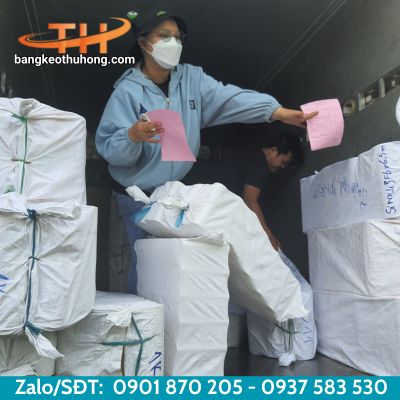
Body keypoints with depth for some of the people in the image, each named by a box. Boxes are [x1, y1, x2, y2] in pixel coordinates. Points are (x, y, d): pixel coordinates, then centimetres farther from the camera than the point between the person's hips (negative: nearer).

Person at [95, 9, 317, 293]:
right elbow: (109, 148, -19)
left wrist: (277, 111, -31)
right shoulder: (127, 91, -15)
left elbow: (229, 98, -18)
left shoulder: (192, 78, -3)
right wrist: (133, 136, -40)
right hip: (138, 196, -4)